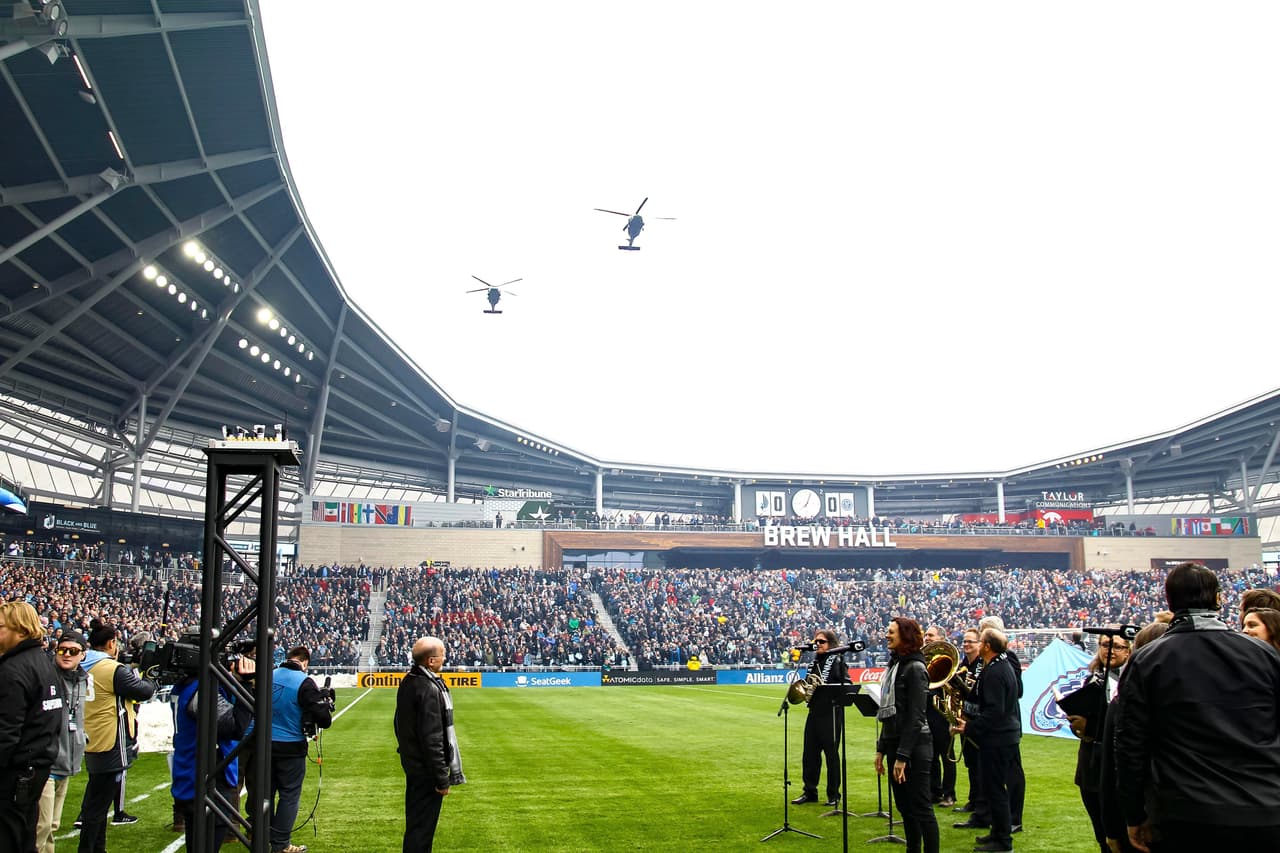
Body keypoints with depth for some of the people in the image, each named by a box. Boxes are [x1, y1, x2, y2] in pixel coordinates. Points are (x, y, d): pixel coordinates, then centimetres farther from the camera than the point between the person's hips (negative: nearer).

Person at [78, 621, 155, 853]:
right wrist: (152, 681, 4)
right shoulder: (114, 670, -19)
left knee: (96, 801, 18)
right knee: (99, 804, -2)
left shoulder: (84, 667, 7)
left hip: (92, 745, 9)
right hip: (111, 746, -9)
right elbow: (144, 691, -15)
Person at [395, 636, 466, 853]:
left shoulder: (408, 682, 6)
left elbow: (399, 724, 17)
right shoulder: (429, 690, -24)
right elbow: (432, 739, -25)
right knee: (422, 827, 0)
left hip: (411, 762, 10)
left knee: (416, 821, 21)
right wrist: (442, 778, -19)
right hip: (426, 769, -10)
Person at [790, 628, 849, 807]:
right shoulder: (814, 662, 15)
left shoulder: (837, 661, -5)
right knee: (810, 754, 9)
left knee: (832, 754, 2)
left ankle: (834, 795, 12)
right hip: (814, 712, 7)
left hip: (831, 713, -6)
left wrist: (824, 684, -22)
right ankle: (810, 792, 20)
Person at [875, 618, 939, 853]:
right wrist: (882, 748, 14)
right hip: (895, 743, 9)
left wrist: (903, 756, -20)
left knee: (921, 808, -3)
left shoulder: (915, 668, -13)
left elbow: (915, 717, -18)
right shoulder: (894, 664, 12)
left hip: (914, 746, -9)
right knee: (905, 807, 14)